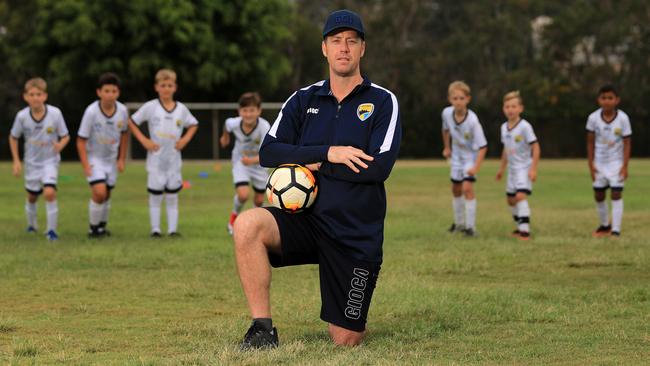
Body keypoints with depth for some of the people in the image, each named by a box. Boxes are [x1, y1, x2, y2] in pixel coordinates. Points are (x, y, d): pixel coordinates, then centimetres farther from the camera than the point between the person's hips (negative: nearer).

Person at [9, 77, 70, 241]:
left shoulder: (55, 113, -20)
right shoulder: (22, 116, -15)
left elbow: (65, 136, -8)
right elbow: (13, 137, 1)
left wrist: (60, 145, -31)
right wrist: (16, 161, -2)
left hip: (50, 161, -2)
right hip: (32, 162, 2)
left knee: (49, 192, -20)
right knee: (32, 196, 15)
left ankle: (51, 230, -9)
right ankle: (31, 225, 42)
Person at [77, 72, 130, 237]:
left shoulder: (123, 111, -13)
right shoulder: (91, 112, -24)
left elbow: (124, 134, 7)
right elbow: (81, 140, -17)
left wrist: (122, 159, 8)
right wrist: (86, 165, -21)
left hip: (111, 159, 4)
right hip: (94, 157, -4)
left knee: (107, 194, 12)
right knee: (99, 192, -19)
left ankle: (102, 226, 30)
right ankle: (93, 228, -3)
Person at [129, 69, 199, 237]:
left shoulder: (181, 109, 3)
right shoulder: (150, 107, -5)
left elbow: (193, 124, 18)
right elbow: (132, 122, 1)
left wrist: (185, 139, 1)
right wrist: (143, 140, -8)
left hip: (174, 160, 2)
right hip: (155, 160, -2)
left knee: (172, 197, 6)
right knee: (155, 196, 4)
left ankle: (172, 229, 10)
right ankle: (155, 229, 11)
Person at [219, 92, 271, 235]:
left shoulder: (264, 127, -35)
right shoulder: (234, 123, -27)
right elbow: (227, 124, 0)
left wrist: (252, 160, -59)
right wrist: (225, 137, 20)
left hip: (259, 163, 0)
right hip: (240, 161, 0)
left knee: (259, 199, 11)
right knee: (243, 194, -20)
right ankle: (234, 215, 12)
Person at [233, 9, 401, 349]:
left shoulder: (382, 102, -1)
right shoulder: (303, 100, 8)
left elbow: (380, 166, -15)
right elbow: (268, 152, -3)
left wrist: (314, 165, -11)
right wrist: (328, 153, -15)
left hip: (357, 237, -2)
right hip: (306, 220, 2)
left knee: (345, 342, 0)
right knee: (247, 225, -30)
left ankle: (353, 318, 39)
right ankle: (262, 330, -21)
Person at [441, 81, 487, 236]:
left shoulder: (472, 120, -33)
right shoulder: (447, 113, -18)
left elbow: (482, 146, -29)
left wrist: (476, 167, -37)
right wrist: (447, 147, 16)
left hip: (471, 156, -6)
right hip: (457, 156, 6)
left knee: (467, 188, -19)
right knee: (456, 189, 15)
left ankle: (470, 226, -14)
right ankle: (459, 223, 34)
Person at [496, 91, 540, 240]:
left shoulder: (525, 126, -15)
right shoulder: (504, 127, 6)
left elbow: (535, 148, -15)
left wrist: (533, 169, -19)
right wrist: (501, 169, 24)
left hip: (524, 167, -8)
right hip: (512, 168, 8)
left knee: (521, 196, -22)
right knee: (511, 199, 12)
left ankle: (525, 230, -22)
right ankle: (521, 227, 27)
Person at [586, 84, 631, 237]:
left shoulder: (622, 118, -15)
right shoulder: (593, 118, -11)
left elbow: (627, 143, -10)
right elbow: (590, 142, -1)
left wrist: (625, 166, -13)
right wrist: (591, 164, -3)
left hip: (616, 162, -3)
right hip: (599, 163, 3)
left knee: (616, 195, -9)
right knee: (598, 195, 11)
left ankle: (616, 230, -8)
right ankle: (605, 226, 31)